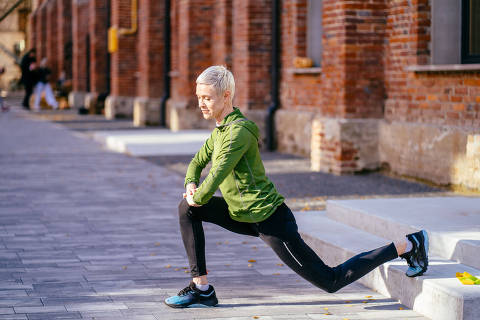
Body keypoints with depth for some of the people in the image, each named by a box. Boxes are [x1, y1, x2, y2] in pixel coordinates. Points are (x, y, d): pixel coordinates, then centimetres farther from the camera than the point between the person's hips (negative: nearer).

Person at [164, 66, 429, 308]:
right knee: (187, 209, 1)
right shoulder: (219, 130, 10)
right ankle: (201, 288, 3)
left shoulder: (239, 130, -20)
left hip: (270, 220, -9)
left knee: (331, 281, -2)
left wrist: (197, 197, -10)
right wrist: (191, 185, 2)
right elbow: (197, 162, 23)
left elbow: (219, 173, -28)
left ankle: (408, 245, 10)